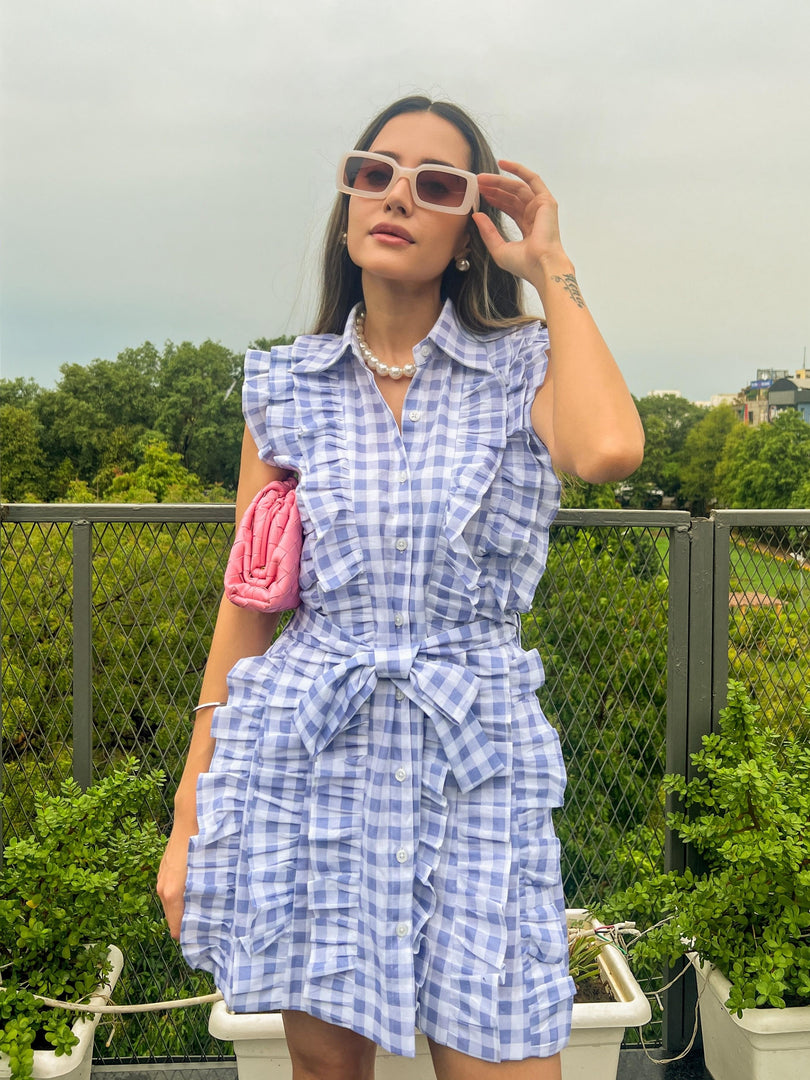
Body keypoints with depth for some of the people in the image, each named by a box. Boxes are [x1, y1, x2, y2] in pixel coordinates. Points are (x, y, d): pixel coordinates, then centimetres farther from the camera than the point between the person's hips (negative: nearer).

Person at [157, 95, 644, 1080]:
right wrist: (190, 814, 6)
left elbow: (608, 451, -24)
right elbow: (247, 605, 6)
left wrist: (551, 269, -9)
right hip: (305, 756, 2)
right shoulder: (286, 389, 5)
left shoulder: (526, 370, 1)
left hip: (474, 764, -1)